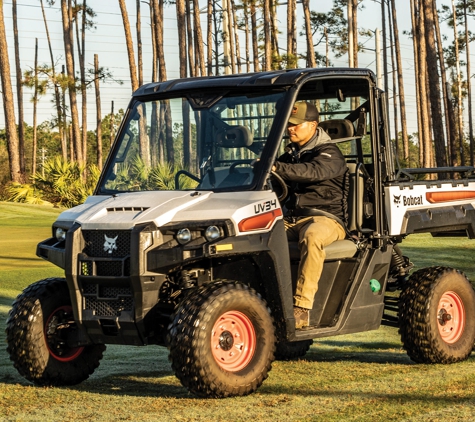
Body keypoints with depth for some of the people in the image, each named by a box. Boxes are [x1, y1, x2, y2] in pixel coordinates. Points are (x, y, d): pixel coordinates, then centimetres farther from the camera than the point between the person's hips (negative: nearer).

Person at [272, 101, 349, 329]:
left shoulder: (329, 154, -6)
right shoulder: (291, 153, 19)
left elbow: (313, 171, -28)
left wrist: (277, 168, -43)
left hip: (325, 218, -7)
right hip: (292, 218, 7)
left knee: (312, 237, -41)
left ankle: (302, 308, -44)